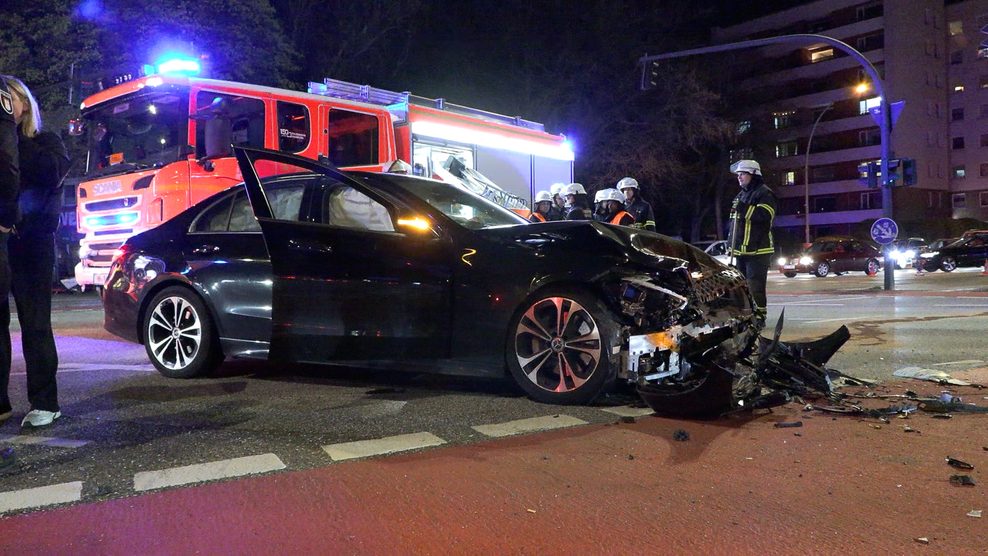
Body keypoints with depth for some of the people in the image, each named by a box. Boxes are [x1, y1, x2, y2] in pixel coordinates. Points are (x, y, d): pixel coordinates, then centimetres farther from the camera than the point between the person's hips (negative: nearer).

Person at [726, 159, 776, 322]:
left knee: (755, 285, -12)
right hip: (741, 249, 9)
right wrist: (731, 242, 22)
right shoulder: (741, 195, 21)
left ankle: (758, 316, -9)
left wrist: (745, 210, -24)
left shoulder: (764, 193, -7)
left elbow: (764, 215, -23)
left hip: (758, 249, -9)